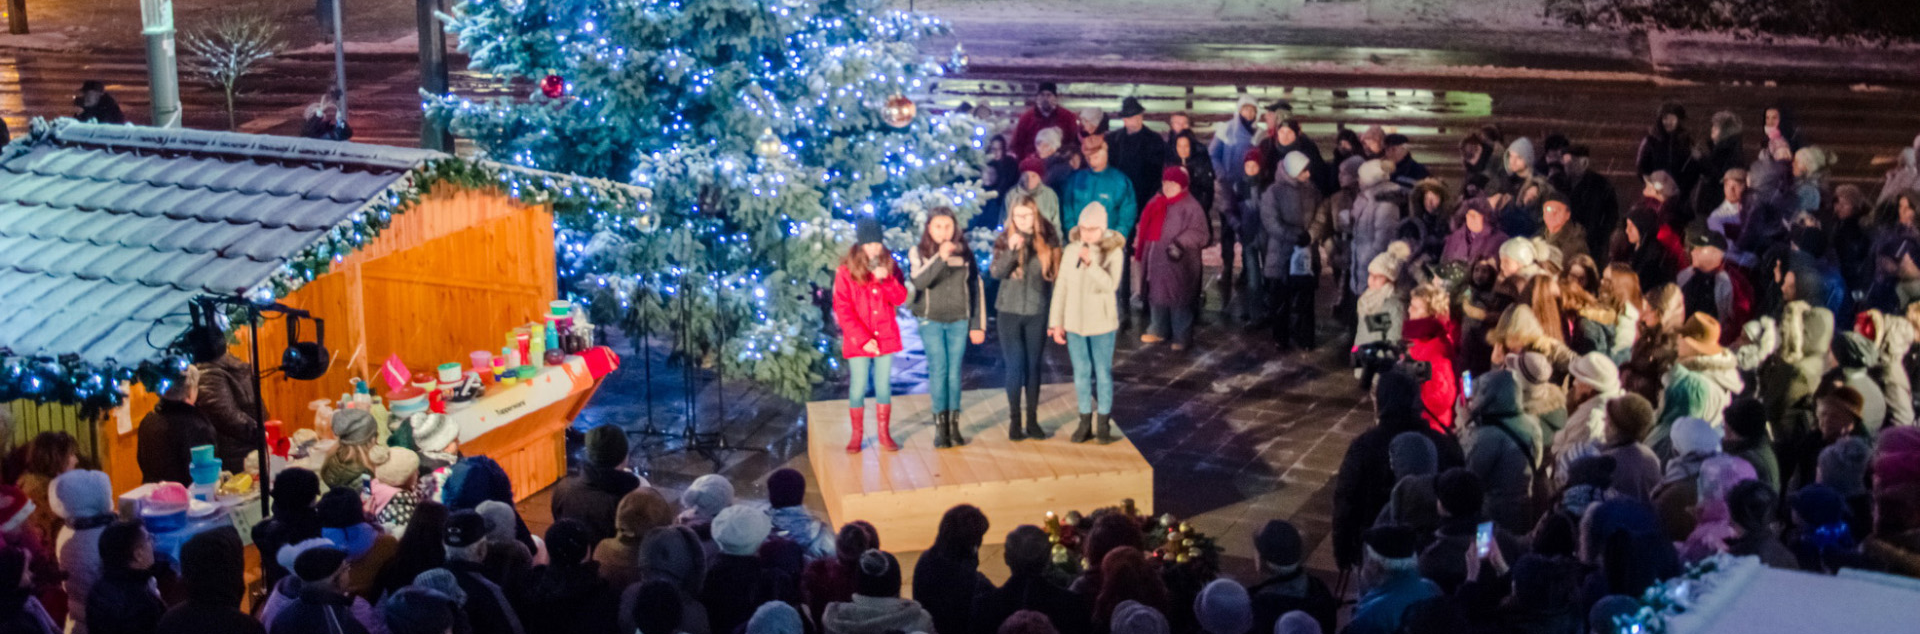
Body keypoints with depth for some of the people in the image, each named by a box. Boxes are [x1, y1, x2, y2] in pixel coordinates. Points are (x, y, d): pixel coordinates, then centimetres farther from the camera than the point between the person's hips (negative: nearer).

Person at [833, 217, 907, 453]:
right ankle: (857, 435, 13)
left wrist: (886, 280, -18)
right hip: (858, 341, -2)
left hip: (886, 337, 2)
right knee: (858, 387, 1)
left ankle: (885, 433, 17)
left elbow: (900, 298, 0)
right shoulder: (846, 271, -6)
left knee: (883, 386, 7)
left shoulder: (889, 265, 4)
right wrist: (863, 338, -12)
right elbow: (842, 310, -8)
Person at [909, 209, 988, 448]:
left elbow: (977, 288, 8)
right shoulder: (919, 253, -1)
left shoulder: (965, 253, 4)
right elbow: (919, 281, -18)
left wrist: (979, 325, 7)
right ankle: (940, 426, -2)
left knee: (955, 371, 1)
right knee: (938, 370, -6)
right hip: (931, 321, -1)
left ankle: (954, 424, 7)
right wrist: (940, 257, -30)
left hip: (959, 321, 2)